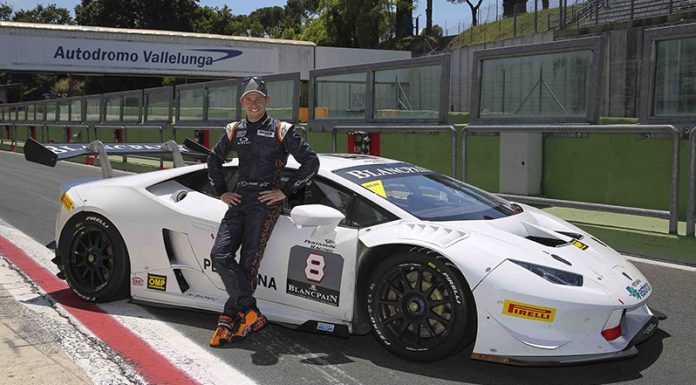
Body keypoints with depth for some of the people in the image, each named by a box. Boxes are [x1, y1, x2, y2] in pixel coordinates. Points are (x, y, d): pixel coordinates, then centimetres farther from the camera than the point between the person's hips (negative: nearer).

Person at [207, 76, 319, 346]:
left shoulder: (281, 131, 1)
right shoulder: (234, 131, 14)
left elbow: (311, 162, -2)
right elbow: (214, 160, 29)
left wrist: (285, 191, -6)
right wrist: (221, 192, 17)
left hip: (265, 202, -5)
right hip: (239, 200, 5)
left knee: (248, 261, -9)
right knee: (220, 255, -11)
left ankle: (229, 319, -1)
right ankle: (251, 314, -11)